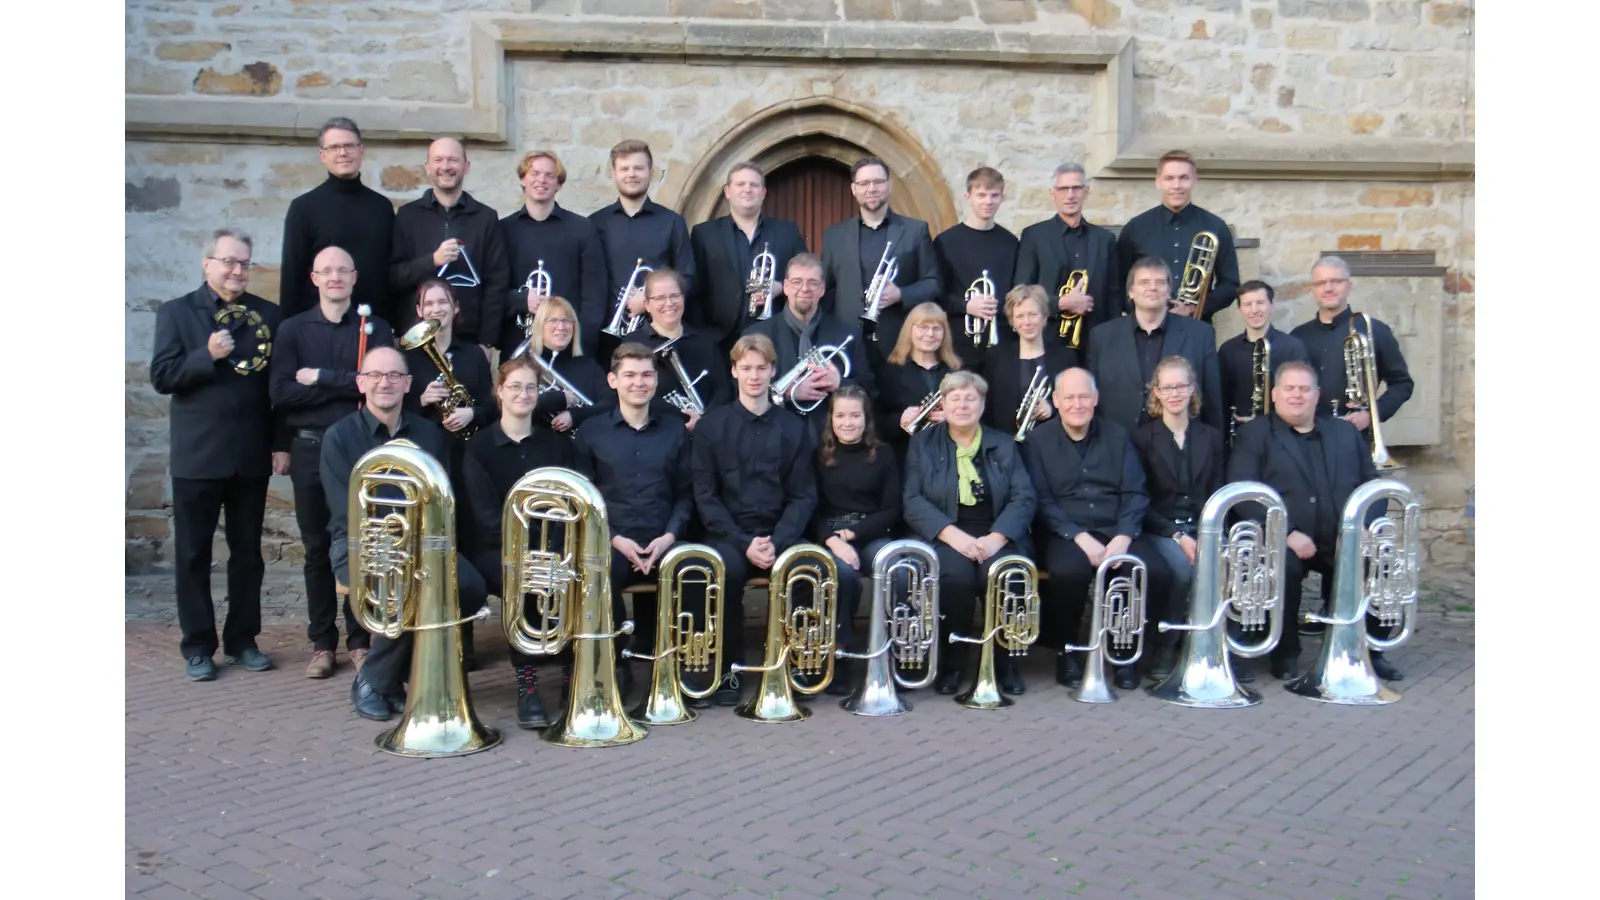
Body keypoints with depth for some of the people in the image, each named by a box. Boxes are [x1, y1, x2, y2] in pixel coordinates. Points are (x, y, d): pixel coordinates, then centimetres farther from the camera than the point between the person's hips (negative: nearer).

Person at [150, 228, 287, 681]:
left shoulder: (267, 315, 6)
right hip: (196, 456, -1)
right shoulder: (176, 312, 2)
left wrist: (281, 443, -1)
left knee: (247, 552, 9)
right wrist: (207, 355, -20)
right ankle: (198, 646, 15)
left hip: (251, 456, 2)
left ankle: (242, 640, 20)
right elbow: (161, 377, -6)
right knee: (193, 554, 5)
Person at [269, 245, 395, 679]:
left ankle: (360, 641, 12)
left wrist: (320, 378, -10)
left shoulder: (375, 327, 5)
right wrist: (348, 387, -10)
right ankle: (322, 645, 16)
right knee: (317, 548, 7)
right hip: (310, 449, 1)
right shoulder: (293, 329, 8)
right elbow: (280, 391, -6)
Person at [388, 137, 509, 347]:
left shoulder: (486, 217, 6)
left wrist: (486, 342, -4)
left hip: (469, 340, 0)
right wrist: (432, 260, -15)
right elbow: (391, 276, 2)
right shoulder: (407, 215, 6)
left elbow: (497, 283, 3)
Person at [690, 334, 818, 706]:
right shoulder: (711, 425, 5)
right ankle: (728, 668, -13)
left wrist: (778, 541, -14)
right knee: (726, 569, -34)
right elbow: (705, 496, -1)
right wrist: (743, 542, -14)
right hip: (729, 534, -1)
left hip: (781, 534, 1)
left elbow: (803, 495, 3)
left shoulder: (794, 427, 9)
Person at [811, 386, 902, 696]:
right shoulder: (819, 455, 8)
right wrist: (833, 539, -17)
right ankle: (840, 656, -24)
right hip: (830, 536, -1)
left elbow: (892, 510, 4)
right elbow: (811, 508, 2)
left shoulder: (882, 455, 9)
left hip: (872, 534, 1)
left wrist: (851, 533, -9)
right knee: (844, 572, -36)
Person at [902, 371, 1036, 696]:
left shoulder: (1004, 444, 13)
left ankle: (1005, 660, -8)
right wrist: (952, 534, -19)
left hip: (996, 536, 1)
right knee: (954, 572, -34)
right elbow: (912, 500, -3)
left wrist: (996, 537, -16)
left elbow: (1024, 498, 3)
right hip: (946, 537, -1)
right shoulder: (922, 443, 9)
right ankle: (953, 661, -12)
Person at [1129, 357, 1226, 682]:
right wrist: (1177, 536, -16)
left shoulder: (1211, 437, 14)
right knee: (1182, 568, -34)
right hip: (1159, 530, -3)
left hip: (1201, 529, 3)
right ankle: (1164, 647, -14)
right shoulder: (1142, 438, 3)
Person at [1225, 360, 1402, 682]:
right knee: (1281, 565, -34)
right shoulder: (1254, 433, 6)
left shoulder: (1346, 432, 20)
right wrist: (1286, 533, -18)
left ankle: (1369, 649, 2)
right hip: (1284, 541, -3)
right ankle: (1286, 653, -9)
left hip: (1344, 541, 4)